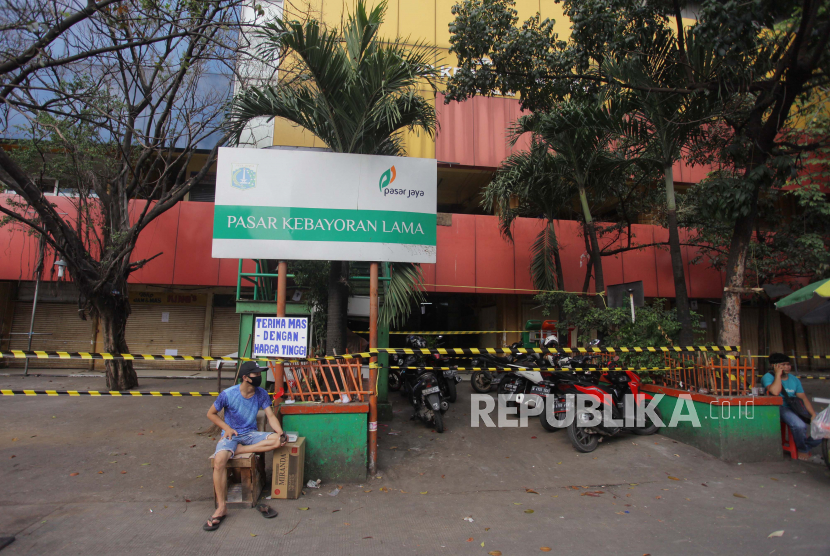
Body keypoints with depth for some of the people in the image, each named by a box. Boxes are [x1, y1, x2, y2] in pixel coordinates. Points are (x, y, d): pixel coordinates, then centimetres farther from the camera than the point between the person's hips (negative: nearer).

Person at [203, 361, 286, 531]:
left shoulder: (261, 394, -3)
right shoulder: (228, 394, -12)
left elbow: (271, 416, -2)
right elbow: (211, 413, 3)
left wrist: (280, 432, -19)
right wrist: (226, 427, -11)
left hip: (251, 434, 3)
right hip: (231, 434, -2)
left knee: (278, 441, -24)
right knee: (219, 460, -33)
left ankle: (238, 450, -19)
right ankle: (221, 507, -19)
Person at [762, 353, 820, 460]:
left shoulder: (794, 379, 16)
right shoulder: (768, 377, -5)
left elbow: (803, 398, 9)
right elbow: (775, 392, -24)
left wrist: (813, 414, -6)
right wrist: (778, 374, -15)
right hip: (779, 408, -7)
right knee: (799, 425, -33)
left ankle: (807, 446, 12)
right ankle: (802, 449, -1)